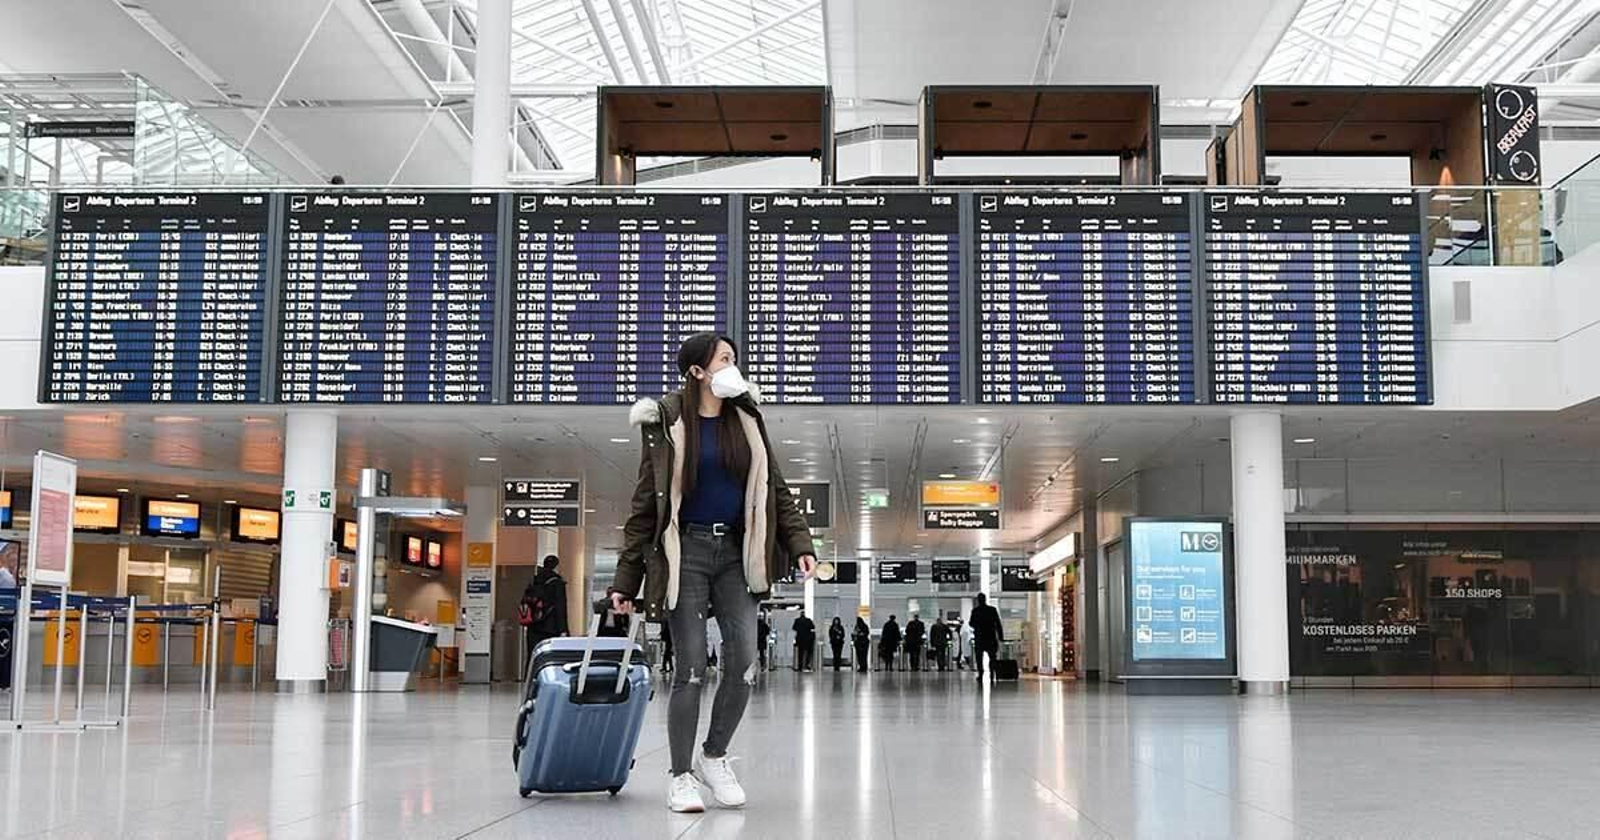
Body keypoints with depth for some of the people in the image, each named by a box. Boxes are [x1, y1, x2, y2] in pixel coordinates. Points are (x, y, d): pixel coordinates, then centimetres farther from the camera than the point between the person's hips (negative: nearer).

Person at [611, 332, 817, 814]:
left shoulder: (746, 420, 9)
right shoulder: (667, 425, -3)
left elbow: (776, 489, 12)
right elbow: (645, 505, -2)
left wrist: (800, 544, -1)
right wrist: (626, 580, -4)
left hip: (734, 552, 4)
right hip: (685, 551, -4)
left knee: (743, 665, -4)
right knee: (691, 668, -4)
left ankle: (713, 756, 18)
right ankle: (681, 776, 11)